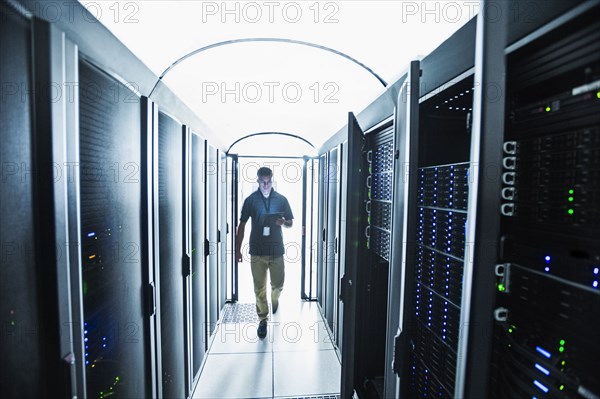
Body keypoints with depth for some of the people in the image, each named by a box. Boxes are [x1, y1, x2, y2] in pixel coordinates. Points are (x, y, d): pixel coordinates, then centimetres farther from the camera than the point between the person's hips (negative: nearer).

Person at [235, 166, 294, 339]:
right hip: (257, 251, -1)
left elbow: (290, 223, 8)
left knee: (278, 284, 12)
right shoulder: (251, 200, -1)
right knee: (259, 288, 6)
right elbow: (242, 225, 2)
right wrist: (238, 249, 0)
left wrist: (283, 222, -16)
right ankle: (263, 320, 25)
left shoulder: (281, 199, 1)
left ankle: (275, 299, 47)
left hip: (276, 250, 1)